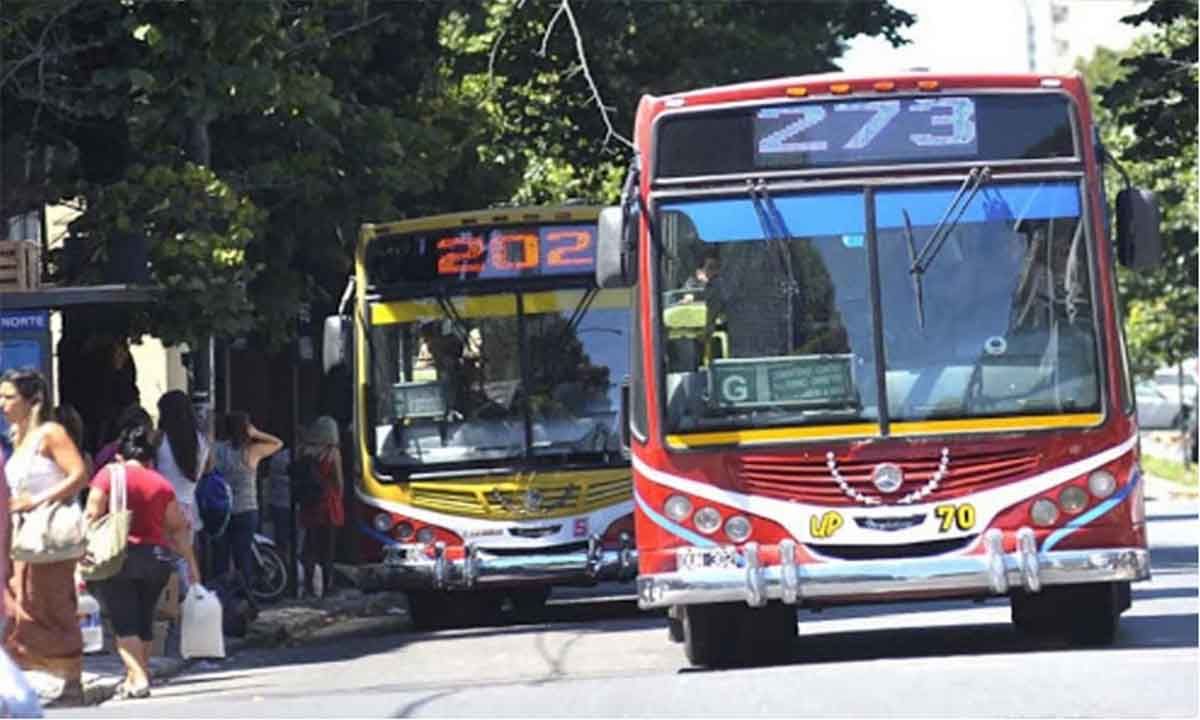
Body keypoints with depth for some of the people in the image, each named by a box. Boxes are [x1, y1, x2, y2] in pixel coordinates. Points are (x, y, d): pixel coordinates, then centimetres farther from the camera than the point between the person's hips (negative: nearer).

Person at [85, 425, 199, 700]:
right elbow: (179, 528, 10)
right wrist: (191, 563, 18)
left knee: (124, 623, -4)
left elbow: (92, 519, -7)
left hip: (117, 557, -4)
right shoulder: (161, 484, 9)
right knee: (143, 621, 17)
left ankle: (138, 678, -18)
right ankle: (136, 676, 24)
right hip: (155, 558, 4)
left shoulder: (108, 475, 0)